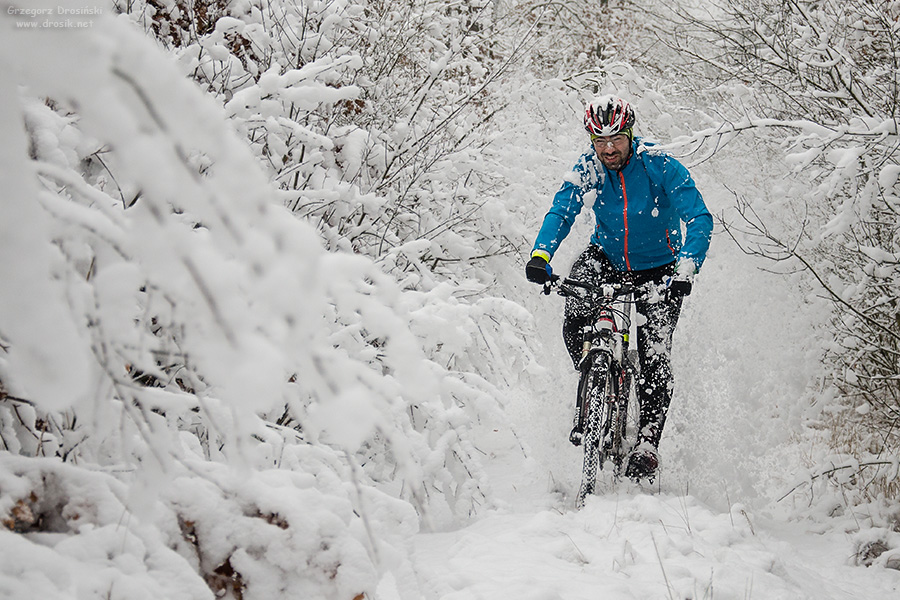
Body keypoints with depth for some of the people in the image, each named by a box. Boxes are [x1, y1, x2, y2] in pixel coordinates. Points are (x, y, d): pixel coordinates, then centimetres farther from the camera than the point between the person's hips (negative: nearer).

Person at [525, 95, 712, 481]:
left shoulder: (660, 167, -21)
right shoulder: (587, 171, -11)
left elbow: (699, 219, -26)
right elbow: (560, 213, -18)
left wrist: (686, 270, -41)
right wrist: (541, 255, -38)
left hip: (657, 269, -2)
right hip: (606, 258, 3)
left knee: (654, 356, -11)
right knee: (575, 324, -23)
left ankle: (647, 442, 1)